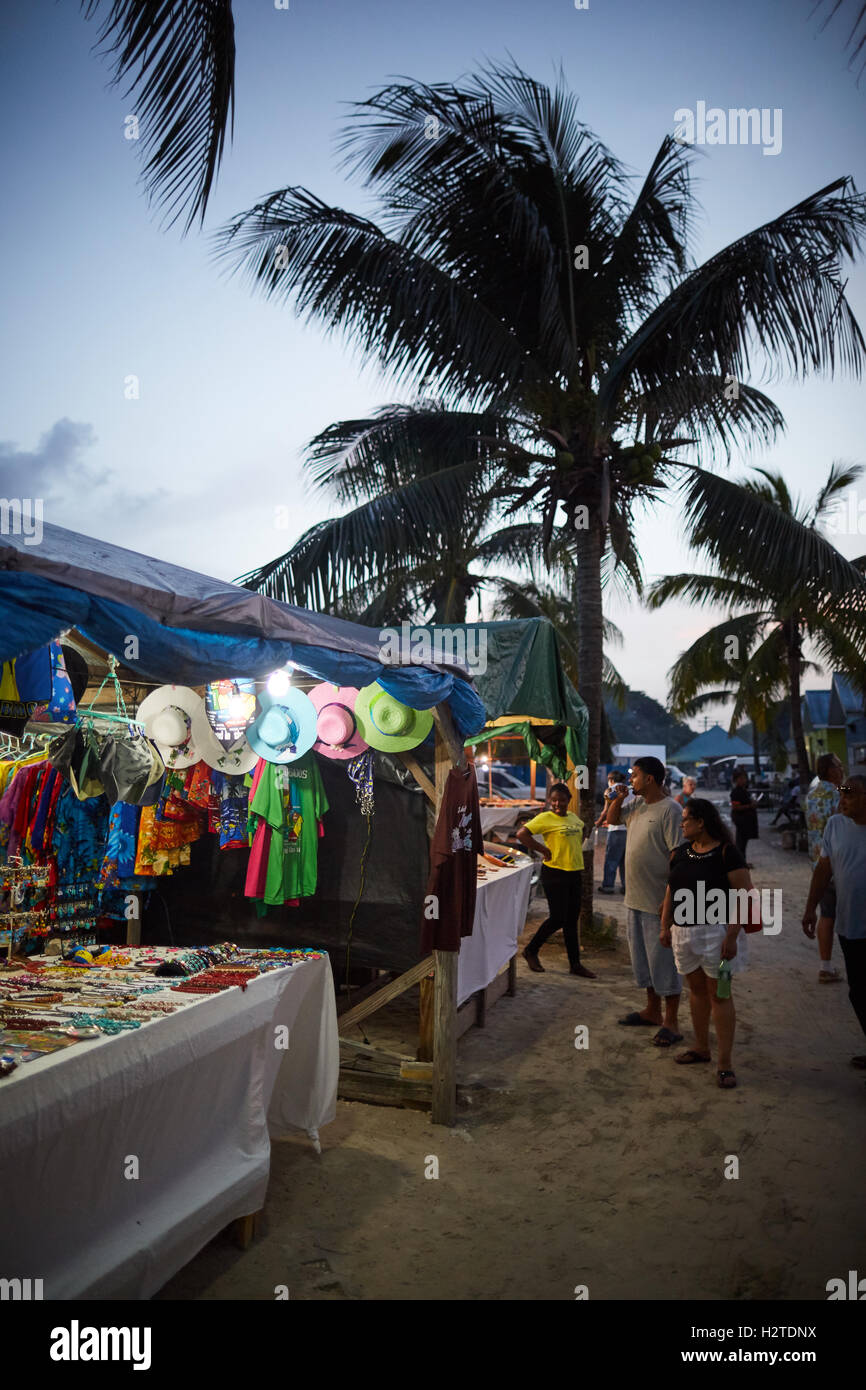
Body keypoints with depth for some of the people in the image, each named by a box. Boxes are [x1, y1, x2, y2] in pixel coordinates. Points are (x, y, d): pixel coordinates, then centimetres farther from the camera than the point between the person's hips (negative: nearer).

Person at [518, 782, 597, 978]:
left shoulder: (574, 818, 10)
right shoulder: (545, 818, -10)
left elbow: (580, 833, 31)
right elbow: (521, 834, -19)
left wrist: (577, 851, 14)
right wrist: (543, 850, -16)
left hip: (574, 874, 7)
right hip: (555, 873, -6)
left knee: (571, 920, 10)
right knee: (558, 918, -4)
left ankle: (575, 964, 17)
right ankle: (531, 951, 15)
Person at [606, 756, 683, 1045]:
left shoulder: (669, 810, -17)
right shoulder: (637, 805, 9)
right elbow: (612, 818, 27)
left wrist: (669, 899, -24)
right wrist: (618, 797, 7)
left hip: (658, 902, -9)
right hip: (636, 898, 9)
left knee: (663, 961, 0)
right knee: (642, 958, 18)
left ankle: (670, 1023, 10)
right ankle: (652, 1011, 32)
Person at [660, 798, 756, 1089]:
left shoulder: (726, 853, -12)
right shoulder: (681, 853, 8)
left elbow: (745, 895, -14)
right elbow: (671, 892, 14)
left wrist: (732, 936, -18)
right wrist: (665, 926, 10)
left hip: (715, 931, -6)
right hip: (684, 932, 6)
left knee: (718, 994, 0)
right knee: (696, 989, 16)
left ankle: (724, 1063, 6)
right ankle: (701, 1048, 30)